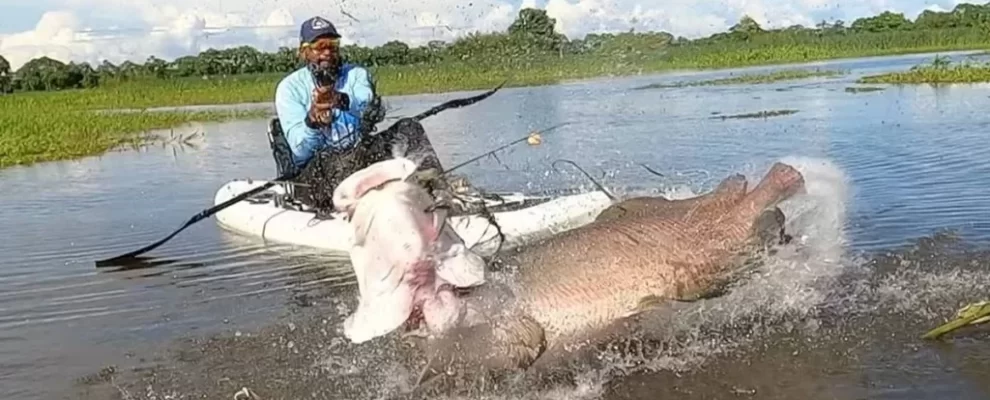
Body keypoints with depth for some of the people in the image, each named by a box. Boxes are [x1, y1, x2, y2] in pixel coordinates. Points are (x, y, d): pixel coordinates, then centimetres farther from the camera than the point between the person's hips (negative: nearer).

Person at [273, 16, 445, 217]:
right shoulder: (290, 87, 2)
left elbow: (376, 113, -16)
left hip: (360, 156, 3)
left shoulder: (356, 74, 8)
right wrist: (312, 119, -31)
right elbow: (300, 150, -11)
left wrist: (343, 101, -37)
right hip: (313, 171, -3)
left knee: (408, 128, -18)